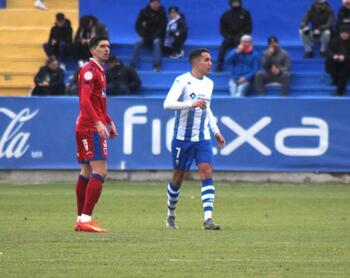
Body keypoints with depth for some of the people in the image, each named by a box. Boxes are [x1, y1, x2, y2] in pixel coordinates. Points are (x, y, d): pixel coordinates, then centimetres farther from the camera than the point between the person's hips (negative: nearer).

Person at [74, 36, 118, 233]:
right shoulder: (89, 71, -12)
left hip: (87, 128, 10)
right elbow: (85, 101, -23)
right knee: (100, 172, -15)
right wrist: (98, 123, -32)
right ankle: (86, 219, -19)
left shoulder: (99, 71, 19)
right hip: (91, 127, -10)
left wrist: (109, 122, 28)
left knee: (87, 173, 11)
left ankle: (81, 220, 15)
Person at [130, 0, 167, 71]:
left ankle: (156, 65, -37)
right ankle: (133, 65, -27)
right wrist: (143, 35, -14)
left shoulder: (161, 12, -4)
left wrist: (155, 35, -17)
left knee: (156, 42, -32)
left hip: (157, 36, -1)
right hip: (146, 35, 1)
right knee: (139, 42, -27)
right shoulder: (143, 12, -4)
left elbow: (162, 26, -5)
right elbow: (138, 25, -2)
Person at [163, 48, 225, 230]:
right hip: (182, 138, -5)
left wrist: (215, 131, 21)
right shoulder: (182, 81, -11)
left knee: (207, 171, -12)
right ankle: (171, 213, 28)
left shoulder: (209, 84, 11)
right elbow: (167, 104, -23)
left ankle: (208, 218, -19)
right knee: (178, 176, 7)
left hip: (202, 138, 5)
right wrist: (191, 104, -34)